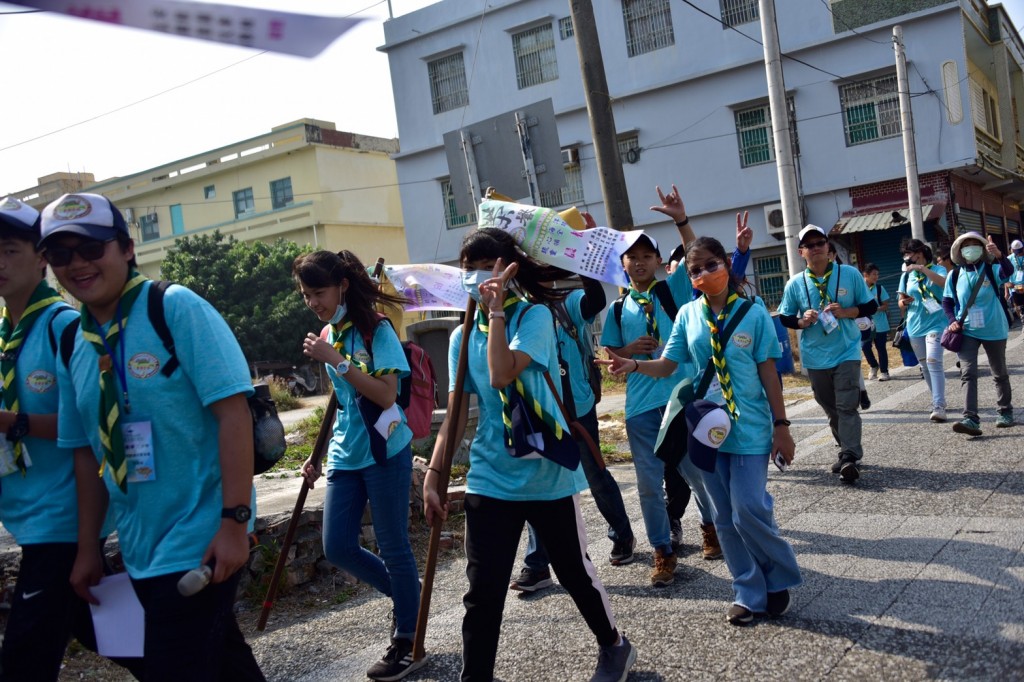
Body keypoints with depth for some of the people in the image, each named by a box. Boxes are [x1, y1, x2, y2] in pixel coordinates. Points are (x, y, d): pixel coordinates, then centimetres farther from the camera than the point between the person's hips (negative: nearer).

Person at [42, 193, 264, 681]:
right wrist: (88, 549, 13)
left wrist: (234, 522, -23)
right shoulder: (73, 344, 6)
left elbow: (233, 412, -18)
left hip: (200, 546, -6)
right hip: (139, 551, 6)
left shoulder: (176, 308, -12)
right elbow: (88, 451, 13)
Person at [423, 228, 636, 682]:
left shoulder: (534, 316, -9)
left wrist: (496, 309, -22)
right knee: (482, 591, 0)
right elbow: (456, 413, 6)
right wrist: (433, 475, 0)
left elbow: (502, 374, -27)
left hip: (547, 475, -3)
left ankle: (614, 646, 40)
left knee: (575, 573, 14)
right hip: (489, 480, 3)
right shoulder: (462, 336, 6)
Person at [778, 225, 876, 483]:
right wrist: (803, 321, -15)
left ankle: (850, 459, -14)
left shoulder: (850, 274, -3)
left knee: (847, 406, -13)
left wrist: (845, 312, -15)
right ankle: (847, 452, 30)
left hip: (846, 352, -2)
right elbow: (784, 319, 6)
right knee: (831, 409, 13)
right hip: (815, 357, 2)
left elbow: (870, 306, 4)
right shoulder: (795, 284, -1)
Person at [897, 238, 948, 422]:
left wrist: (923, 268, -28)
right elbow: (901, 302, 14)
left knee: (933, 362, -19)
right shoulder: (906, 275, 10)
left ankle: (939, 406, -20)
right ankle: (938, 400, 26)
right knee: (924, 365, 11)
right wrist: (903, 302, -8)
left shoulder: (937, 269, -2)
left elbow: (944, 282, -25)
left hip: (935, 323, -5)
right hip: (915, 326, 6)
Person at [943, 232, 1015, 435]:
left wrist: (999, 256, -49)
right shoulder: (954, 275, 0)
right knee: (968, 373, -12)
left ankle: (1005, 412, 31)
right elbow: (947, 301, 8)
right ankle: (971, 419, -19)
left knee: (1000, 373, 14)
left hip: (993, 330, -1)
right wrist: (953, 321, -8)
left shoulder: (991, 270, -7)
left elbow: (1008, 271, -29)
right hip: (967, 331, 1)